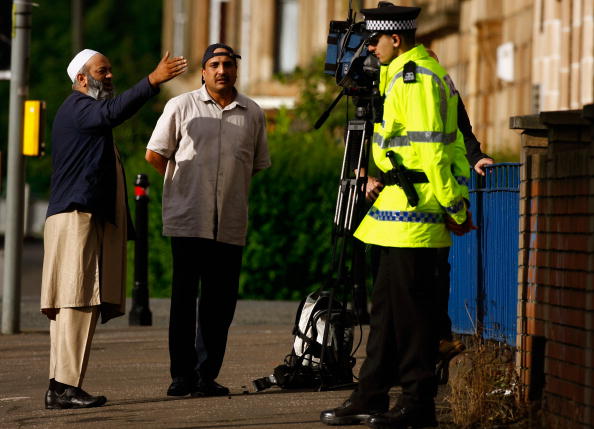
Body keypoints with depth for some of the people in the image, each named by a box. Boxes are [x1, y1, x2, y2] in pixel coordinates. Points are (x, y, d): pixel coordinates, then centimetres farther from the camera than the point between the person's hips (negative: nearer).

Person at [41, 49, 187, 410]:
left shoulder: (88, 111, 28)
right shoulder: (78, 107, -5)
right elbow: (113, 112, -28)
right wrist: (153, 81, -36)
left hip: (94, 218, 11)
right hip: (76, 217, -11)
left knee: (80, 305, 5)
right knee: (77, 303, -16)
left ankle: (61, 386, 4)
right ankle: (65, 386, -21)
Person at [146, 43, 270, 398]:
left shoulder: (253, 113, 11)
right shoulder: (181, 107, 3)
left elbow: (259, 165, 22)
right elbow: (155, 154, 7)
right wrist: (186, 183, 10)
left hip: (231, 225, 3)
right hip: (188, 221, -3)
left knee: (220, 302, 4)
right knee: (185, 299, -3)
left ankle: (207, 374, 11)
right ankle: (182, 375, 1)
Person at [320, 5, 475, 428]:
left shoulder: (415, 80, -16)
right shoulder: (426, 74, 18)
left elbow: (432, 151, -20)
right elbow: (453, 141, 21)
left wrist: (454, 209, -17)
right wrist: (458, 200, 17)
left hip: (412, 217, -11)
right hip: (399, 218, 11)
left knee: (412, 310, -5)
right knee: (387, 308, 13)